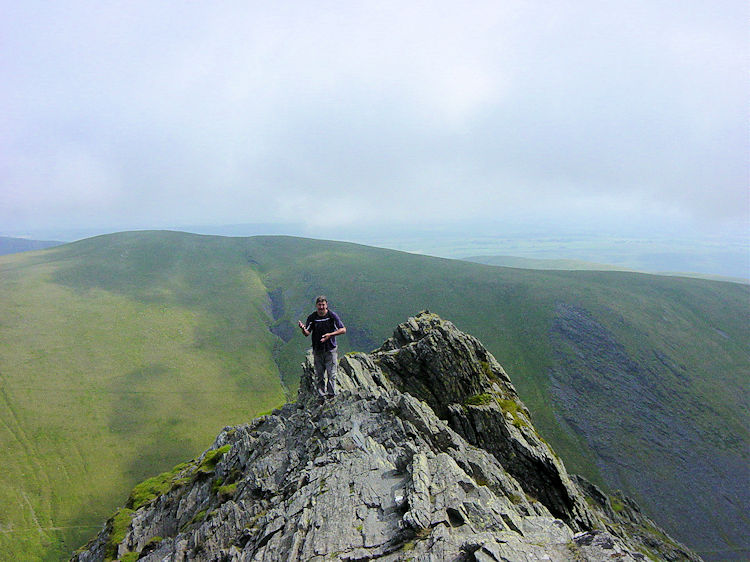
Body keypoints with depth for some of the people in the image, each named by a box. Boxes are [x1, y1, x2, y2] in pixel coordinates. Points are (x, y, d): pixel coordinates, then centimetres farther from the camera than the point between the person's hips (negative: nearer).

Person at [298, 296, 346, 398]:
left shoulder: (332, 315, -5)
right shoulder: (312, 317, -1)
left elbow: (343, 330, -5)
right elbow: (307, 333, -5)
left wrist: (330, 334, -19)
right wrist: (303, 329, -28)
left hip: (330, 350, -2)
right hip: (317, 351, 2)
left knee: (331, 374, -3)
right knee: (319, 376, 7)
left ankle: (331, 395, 7)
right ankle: (321, 396, 17)